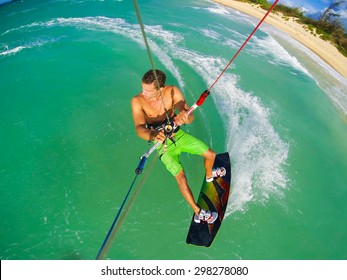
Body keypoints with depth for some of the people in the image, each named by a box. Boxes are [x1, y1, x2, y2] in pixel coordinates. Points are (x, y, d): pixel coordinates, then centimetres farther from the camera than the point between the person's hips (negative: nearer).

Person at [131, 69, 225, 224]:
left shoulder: (172, 91, -20)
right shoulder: (137, 101, -24)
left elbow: (190, 116, -26)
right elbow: (139, 128, -35)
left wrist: (185, 117, -51)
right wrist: (152, 135, -58)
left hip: (178, 134, 3)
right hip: (162, 143, -3)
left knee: (210, 154, 7)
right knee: (180, 176, -15)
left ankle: (209, 175, 44)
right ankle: (198, 213, 8)